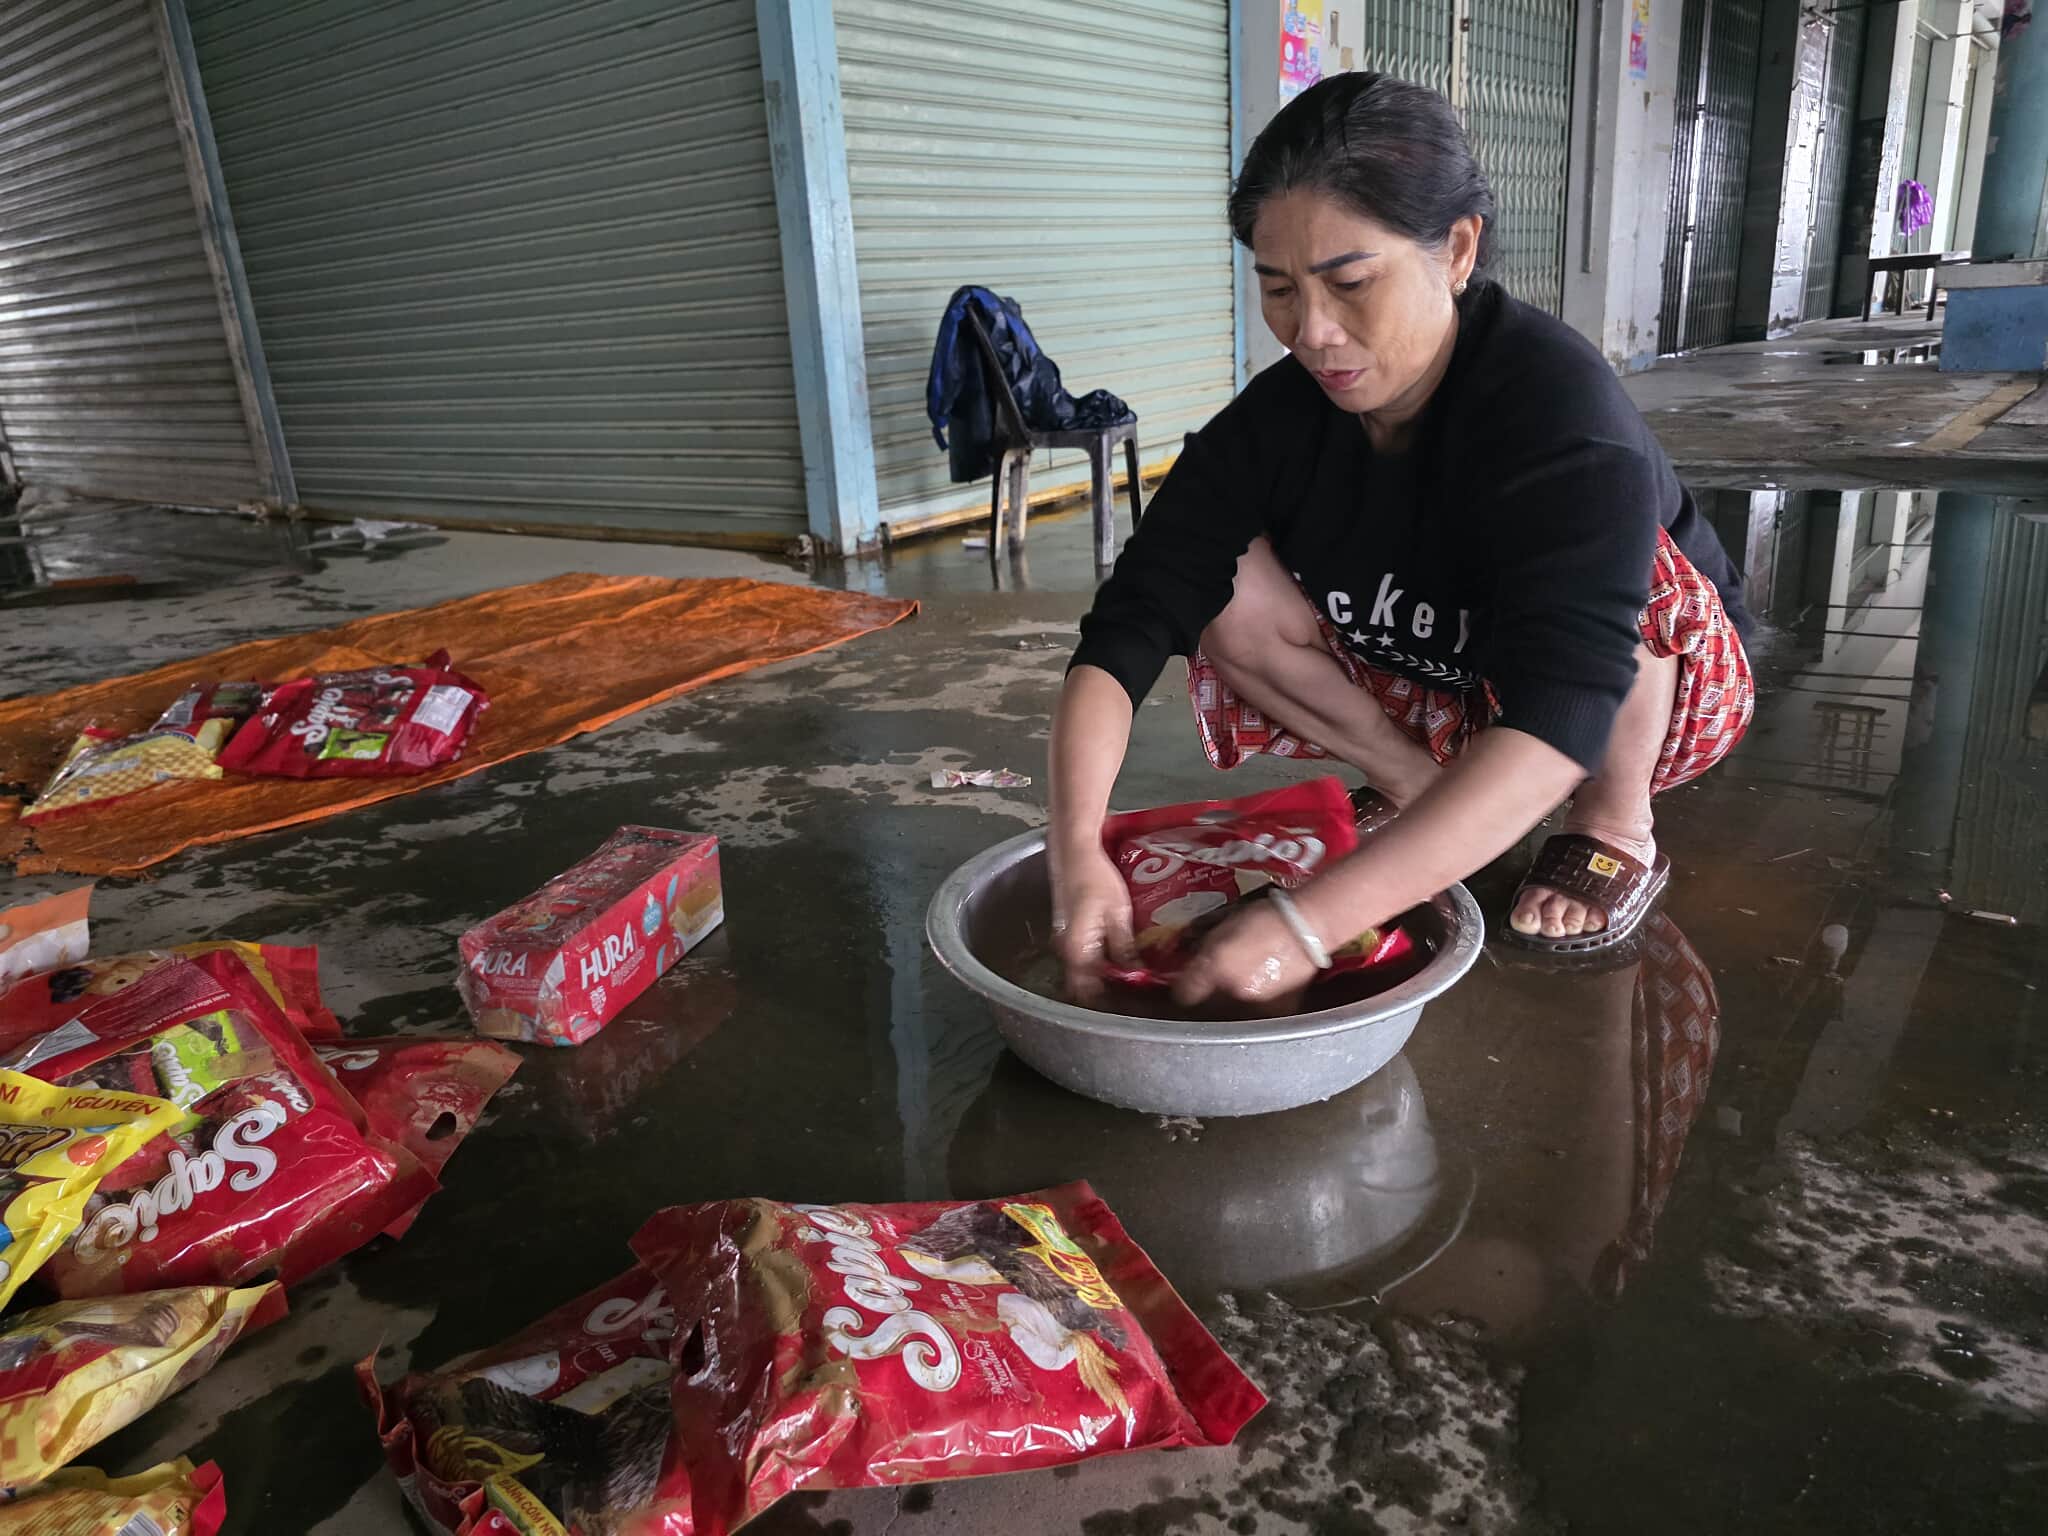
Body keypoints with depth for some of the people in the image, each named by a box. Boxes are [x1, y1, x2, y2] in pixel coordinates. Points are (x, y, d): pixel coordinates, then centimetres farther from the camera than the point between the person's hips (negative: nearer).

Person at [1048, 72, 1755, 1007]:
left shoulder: (1560, 408, -33)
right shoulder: (1274, 420, -19)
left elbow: (1556, 718, -45)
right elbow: (1126, 629, -26)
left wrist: (1311, 922, -54)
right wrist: (1077, 851, -43)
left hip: (1645, 693, -3)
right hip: (1440, 692, 4)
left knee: (1619, 566, -35)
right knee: (1222, 590, -18)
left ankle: (1616, 827, -10)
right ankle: (1422, 790, -4)